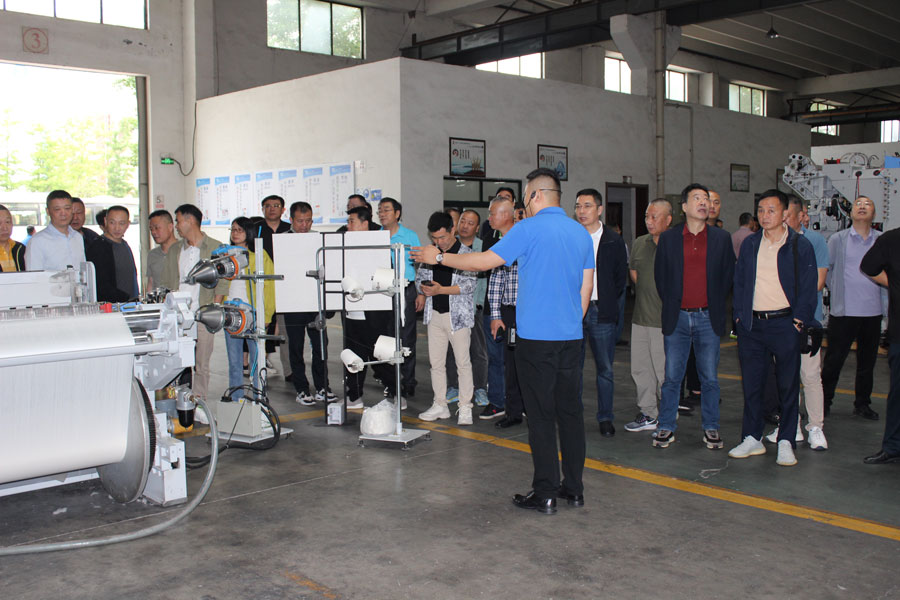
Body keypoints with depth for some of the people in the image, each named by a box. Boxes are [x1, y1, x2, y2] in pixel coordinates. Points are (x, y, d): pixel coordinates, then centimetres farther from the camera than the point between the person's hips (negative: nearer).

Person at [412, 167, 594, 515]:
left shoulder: (529, 229, -9)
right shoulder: (582, 234, 10)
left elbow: (484, 261, -6)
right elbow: (587, 288, 13)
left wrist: (440, 257, 6)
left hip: (537, 336, -6)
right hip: (571, 337, 6)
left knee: (541, 415, 0)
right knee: (570, 411, 12)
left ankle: (545, 494, 5)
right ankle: (573, 488, 19)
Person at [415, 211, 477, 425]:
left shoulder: (465, 253, -6)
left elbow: (469, 284, -14)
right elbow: (420, 275, 19)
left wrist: (441, 290, -21)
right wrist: (422, 292, -3)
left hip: (457, 315, -5)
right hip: (435, 314, 5)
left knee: (463, 362, -1)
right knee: (436, 362, 9)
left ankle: (465, 408, 6)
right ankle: (440, 405, 19)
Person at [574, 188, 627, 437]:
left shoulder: (614, 240, 3)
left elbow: (621, 276, 8)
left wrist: (610, 302, 3)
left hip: (602, 311, -1)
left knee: (605, 368, 4)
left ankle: (605, 418, 14)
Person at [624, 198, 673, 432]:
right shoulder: (639, 243, 12)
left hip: (665, 320, -7)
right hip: (640, 318, 7)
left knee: (664, 371, 0)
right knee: (640, 368, 12)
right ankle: (647, 414, 23)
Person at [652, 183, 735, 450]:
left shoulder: (721, 238, 4)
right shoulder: (668, 238, 3)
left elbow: (728, 275, 8)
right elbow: (660, 275, 9)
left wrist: (715, 306, 3)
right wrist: (671, 304, 4)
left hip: (708, 318, 0)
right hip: (677, 318, 0)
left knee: (710, 378, 7)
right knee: (672, 377, 5)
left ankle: (711, 428, 19)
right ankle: (666, 427, 15)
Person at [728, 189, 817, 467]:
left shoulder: (800, 245, 0)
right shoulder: (750, 244, 10)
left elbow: (808, 287, -2)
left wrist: (798, 321, -8)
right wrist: (740, 315, 4)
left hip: (785, 323, -3)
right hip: (752, 325, 3)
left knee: (788, 386, 4)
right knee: (751, 384, 7)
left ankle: (786, 443, 13)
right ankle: (752, 439, 18)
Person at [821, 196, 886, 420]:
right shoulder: (837, 239, 2)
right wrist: (836, 291, 5)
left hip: (873, 311, 2)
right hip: (844, 310, -2)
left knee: (867, 360, 11)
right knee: (834, 359, 1)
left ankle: (862, 404, 24)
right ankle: (824, 401, 14)